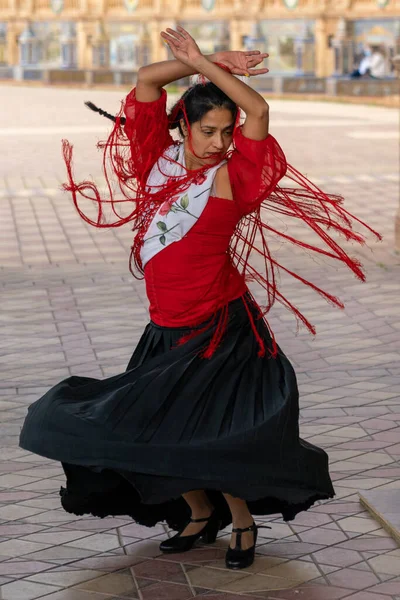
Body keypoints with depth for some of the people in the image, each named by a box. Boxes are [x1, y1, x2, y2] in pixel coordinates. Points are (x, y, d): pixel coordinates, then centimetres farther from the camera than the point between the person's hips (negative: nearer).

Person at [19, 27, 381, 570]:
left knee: (213, 440, -4)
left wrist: (203, 63, -15)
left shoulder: (232, 177, -6)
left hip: (222, 329, -4)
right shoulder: (160, 159, 4)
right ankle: (200, 514, 33)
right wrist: (212, 63, -4)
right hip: (167, 333, 5)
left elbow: (259, 110, -20)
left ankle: (243, 521, 22)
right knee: (154, 436, 9)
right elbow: (147, 78, 0)